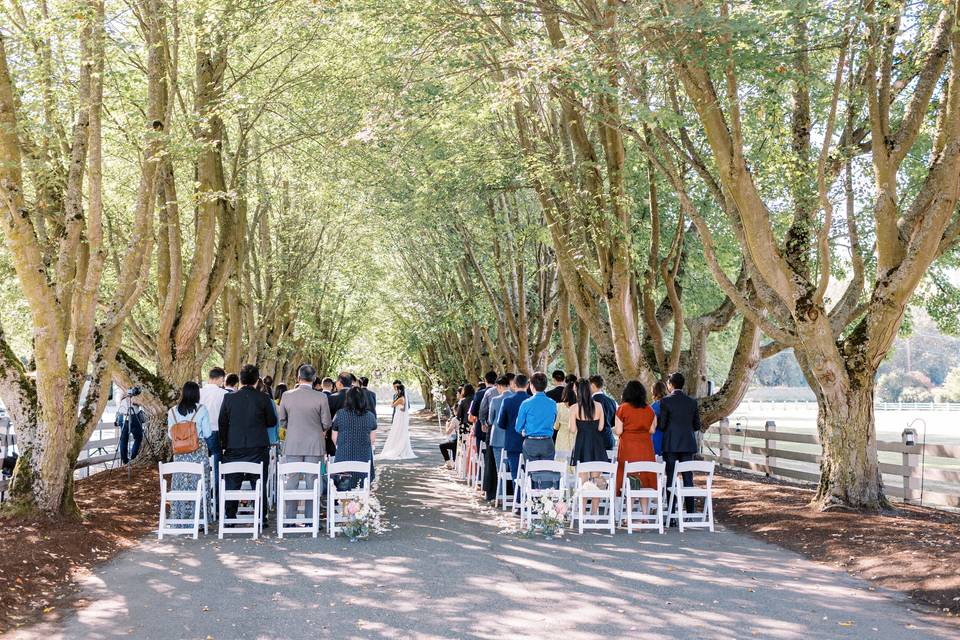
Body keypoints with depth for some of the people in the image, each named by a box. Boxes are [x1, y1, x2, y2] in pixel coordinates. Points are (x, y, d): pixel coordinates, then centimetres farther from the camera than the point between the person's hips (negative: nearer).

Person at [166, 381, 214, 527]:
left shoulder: (172, 411, 0)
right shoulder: (201, 409, -7)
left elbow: (170, 435, 5)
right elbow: (207, 433, -4)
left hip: (180, 454, 2)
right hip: (199, 452, -2)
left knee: (181, 485, 8)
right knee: (199, 485, 5)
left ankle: (180, 521, 13)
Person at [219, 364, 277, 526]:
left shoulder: (229, 398, -2)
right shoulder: (263, 398, -6)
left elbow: (222, 423, 2)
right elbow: (272, 422, 2)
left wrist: (224, 444, 12)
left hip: (234, 447, 1)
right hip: (258, 447, -1)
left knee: (232, 484, 9)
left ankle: (230, 518, 11)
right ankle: (261, 517, 7)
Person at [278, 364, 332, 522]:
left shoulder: (287, 396, -4)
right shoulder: (321, 397, -10)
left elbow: (282, 422, 6)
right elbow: (326, 423, -4)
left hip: (292, 445, 1)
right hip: (314, 445, -1)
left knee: (291, 481, 8)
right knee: (312, 482, 6)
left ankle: (290, 519, 12)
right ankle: (311, 519, 9)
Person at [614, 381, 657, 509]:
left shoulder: (622, 409, -6)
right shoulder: (649, 410, 1)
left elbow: (618, 431, -8)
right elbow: (652, 430, 4)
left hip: (628, 447, -2)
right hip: (645, 448, 2)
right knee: (644, 479, 8)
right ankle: (644, 512, 8)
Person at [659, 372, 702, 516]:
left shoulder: (666, 401, -9)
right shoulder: (692, 402, 4)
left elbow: (661, 425, -9)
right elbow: (697, 426, 8)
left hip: (671, 445, -4)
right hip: (688, 444, 4)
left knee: (671, 479, 1)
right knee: (688, 479, 8)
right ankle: (690, 513, 7)